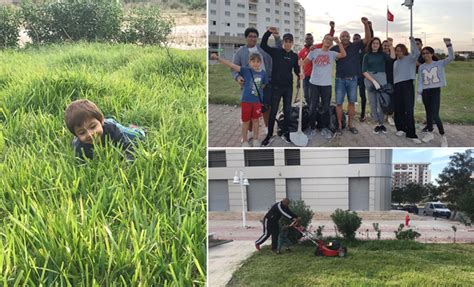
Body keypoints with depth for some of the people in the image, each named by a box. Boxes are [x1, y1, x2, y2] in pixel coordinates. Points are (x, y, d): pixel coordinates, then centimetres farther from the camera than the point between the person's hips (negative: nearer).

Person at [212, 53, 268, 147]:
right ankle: (244, 141, 22)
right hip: (246, 100, -2)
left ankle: (256, 139, 29)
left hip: (257, 101, 2)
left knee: (255, 120, 14)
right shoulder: (246, 71, -11)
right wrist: (218, 58, -25)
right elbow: (232, 65, -18)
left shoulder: (263, 73, -4)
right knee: (246, 121, 8)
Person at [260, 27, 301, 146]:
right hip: (276, 86, -3)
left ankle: (285, 133, 22)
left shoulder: (294, 56, 6)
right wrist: (269, 32, -24)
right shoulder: (276, 51, -3)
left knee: (287, 111, 9)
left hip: (288, 87, 3)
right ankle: (269, 135, 11)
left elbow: (296, 69, 12)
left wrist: (299, 75, -10)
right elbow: (263, 45, -12)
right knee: (273, 111, 1)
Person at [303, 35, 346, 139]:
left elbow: (343, 54, -14)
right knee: (313, 107, 5)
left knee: (326, 108, 7)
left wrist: (338, 42, -18)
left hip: (327, 84, 1)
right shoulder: (315, 52, 3)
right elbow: (304, 62, 6)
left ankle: (324, 128, 17)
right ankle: (312, 128, 16)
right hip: (314, 83, 0)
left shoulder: (332, 54, 3)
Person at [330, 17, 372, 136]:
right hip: (340, 79, -1)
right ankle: (339, 126, 8)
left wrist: (366, 24, -20)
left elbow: (367, 38, -7)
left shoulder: (355, 46, 1)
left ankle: (350, 125, 17)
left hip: (352, 79, 1)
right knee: (339, 103, 0)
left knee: (351, 102, 7)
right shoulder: (335, 48, 1)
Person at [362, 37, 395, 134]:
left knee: (381, 103, -7)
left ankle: (381, 123, 5)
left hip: (381, 79, -1)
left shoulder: (382, 55, 9)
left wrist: (391, 45, -16)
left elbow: (392, 57, -11)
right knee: (373, 103, 2)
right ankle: (378, 123, 12)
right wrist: (373, 81, -10)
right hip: (369, 80, 1)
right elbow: (364, 71, 0)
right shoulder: (367, 56, 8)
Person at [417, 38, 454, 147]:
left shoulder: (439, 64, 1)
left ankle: (443, 136, -3)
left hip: (435, 90, -4)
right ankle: (429, 133, 25)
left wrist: (448, 45, -22)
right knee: (428, 113, 11)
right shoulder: (421, 67, 8)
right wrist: (419, 92, -6)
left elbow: (451, 57, -11)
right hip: (425, 91, 4)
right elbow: (420, 81, 7)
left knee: (435, 115, -14)